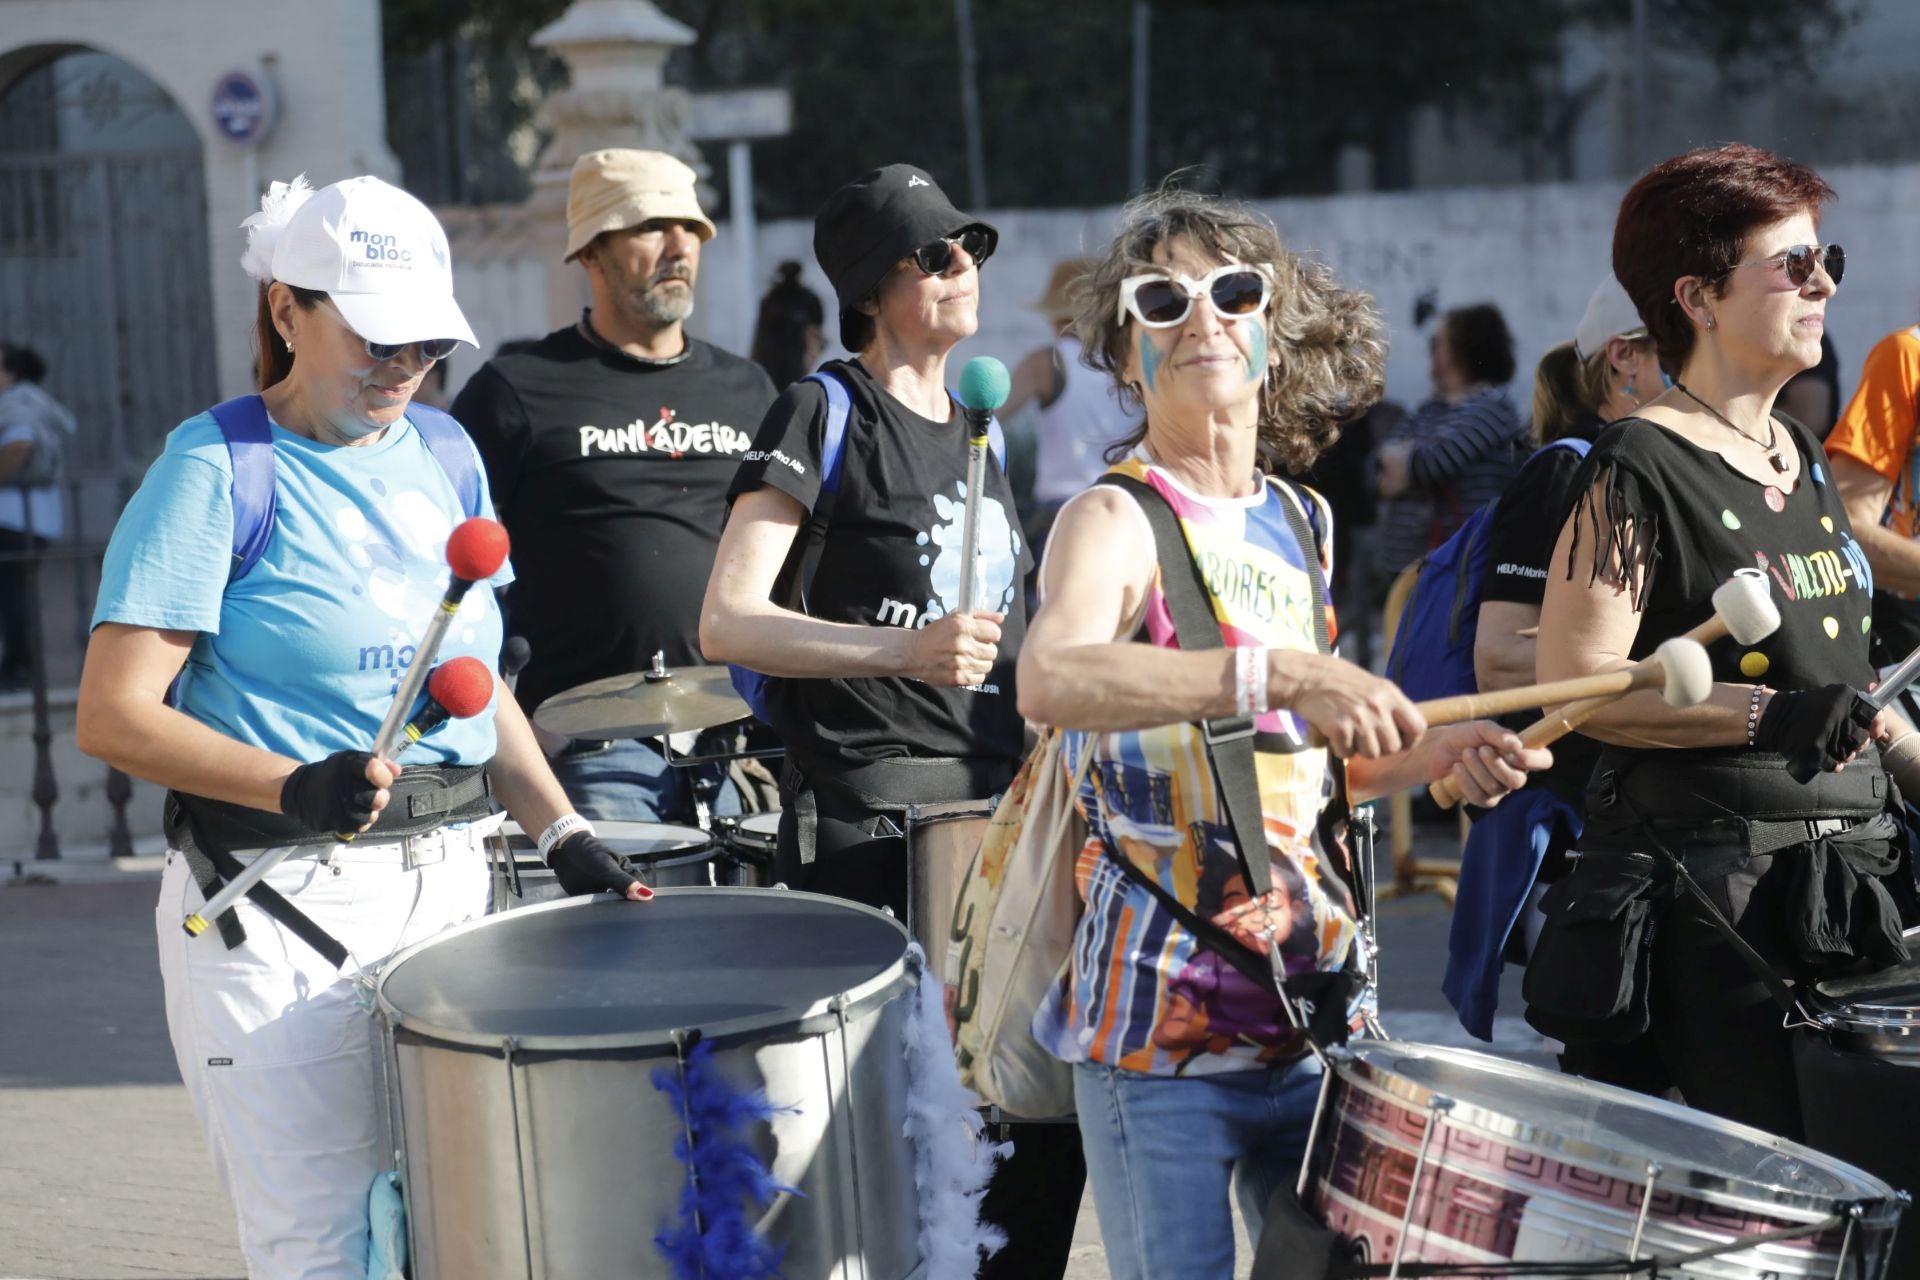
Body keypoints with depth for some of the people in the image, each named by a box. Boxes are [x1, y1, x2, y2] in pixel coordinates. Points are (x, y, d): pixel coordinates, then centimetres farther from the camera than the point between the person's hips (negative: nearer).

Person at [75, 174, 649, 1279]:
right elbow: (113, 715, -16)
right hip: (282, 907, -6)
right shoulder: (218, 470, -9)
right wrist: (295, 787, -29)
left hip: (448, 885, 6)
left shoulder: (441, 454, 11)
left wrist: (564, 833, 8)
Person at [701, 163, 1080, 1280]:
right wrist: (902, 651, -26)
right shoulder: (825, 414, -4)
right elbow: (727, 624, -15)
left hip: (999, 810, 7)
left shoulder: (979, 431, 17)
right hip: (869, 821, -7)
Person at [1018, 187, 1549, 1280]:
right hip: (1158, 1020, -6)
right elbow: (1051, 678, -33)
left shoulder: (1301, 522, 12)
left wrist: (1435, 755, 4)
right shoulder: (1115, 521, -10)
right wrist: (1280, 670, -40)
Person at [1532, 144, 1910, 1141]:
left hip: (1840, 873, 8)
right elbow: (1573, 684, -17)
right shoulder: (1639, 469, -10)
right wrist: (1765, 715, -24)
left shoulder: (1801, 455, 16)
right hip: (1710, 883, -8)